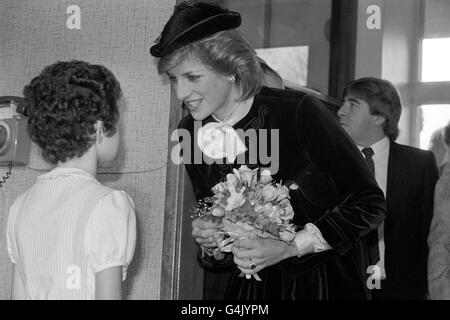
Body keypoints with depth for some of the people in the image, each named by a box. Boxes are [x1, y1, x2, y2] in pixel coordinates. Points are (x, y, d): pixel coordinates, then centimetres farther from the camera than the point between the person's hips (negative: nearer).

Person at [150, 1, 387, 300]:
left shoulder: (298, 113, -20)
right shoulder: (190, 132, -5)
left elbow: (370, 203, -16)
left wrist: (288, 248, -24)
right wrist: (212, 245, -12)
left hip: (326, 282, -4)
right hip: (252, 285, 4)